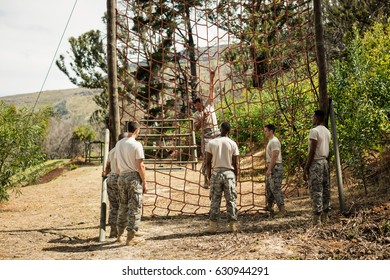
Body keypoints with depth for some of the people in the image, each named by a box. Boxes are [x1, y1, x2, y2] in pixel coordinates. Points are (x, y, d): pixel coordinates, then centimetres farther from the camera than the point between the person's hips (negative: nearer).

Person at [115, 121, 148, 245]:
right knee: (135, 207, 2)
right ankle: (131, 236, 5)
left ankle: (119, 234, 23)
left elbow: (117, 164, 12)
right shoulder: (136, 145, -13)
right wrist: (145, 182, -8)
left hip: (122, 177, 7)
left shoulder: (118, 144, 8)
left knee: (123, 206, 16)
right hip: (134, 177, -7)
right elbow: (140, 166, -14)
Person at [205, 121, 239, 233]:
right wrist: (236, 176, 10)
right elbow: (235, 164, 0)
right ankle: (233, 224, 8)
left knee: (215, 200, 5)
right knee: (231, 200, 7)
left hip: (216, 172, 0)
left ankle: (213, 225, 5)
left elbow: (208, 162, -1)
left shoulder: (211, 143, 0)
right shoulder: (233, 144, -1)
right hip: (229, 173, 0)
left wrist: (209, 176, 8)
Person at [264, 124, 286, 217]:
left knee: (276, 189, -10)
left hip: (275, 167, -11)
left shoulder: (274, 141, -14)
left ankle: (282, 209, -8)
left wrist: (269, 169, -22)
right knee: (268, 188, 16)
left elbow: (274, 156, -21)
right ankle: (269, 208, 26)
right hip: (271, 167, 11)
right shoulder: (270, 141, 17)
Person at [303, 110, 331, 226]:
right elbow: (328, 151, 16)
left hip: (316, 162, -9)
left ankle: (316, 219, -8)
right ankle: (325, 217, 13)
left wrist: (306, 168, -14)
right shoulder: (327, 131, 14)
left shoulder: (314, 131, -12)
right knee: (325, 189, 9)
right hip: (325, 162, 9)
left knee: (316, 190, -8)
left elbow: (312, 151, -16)